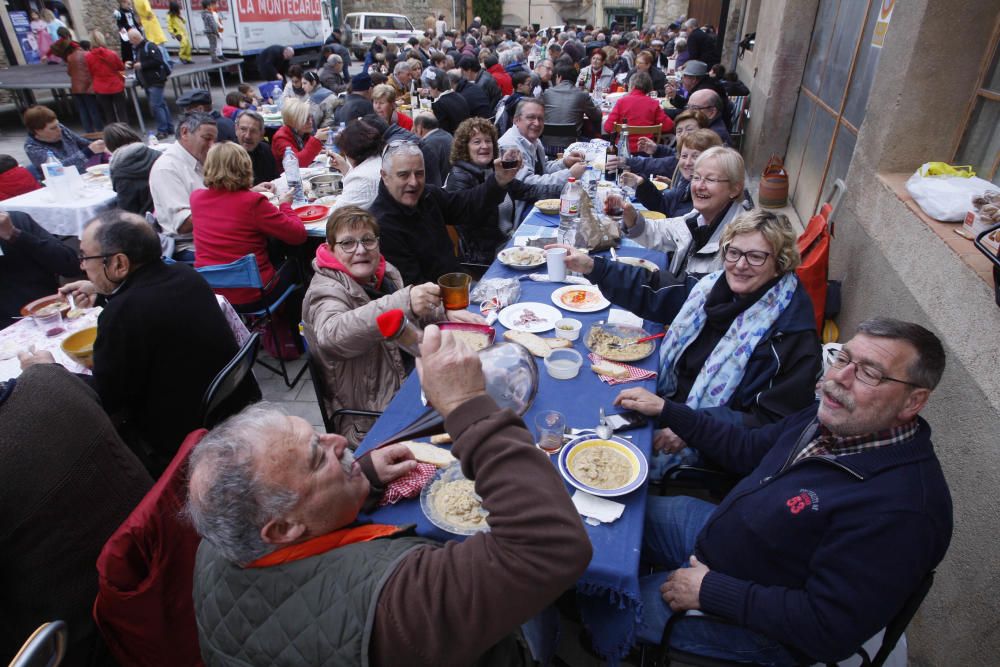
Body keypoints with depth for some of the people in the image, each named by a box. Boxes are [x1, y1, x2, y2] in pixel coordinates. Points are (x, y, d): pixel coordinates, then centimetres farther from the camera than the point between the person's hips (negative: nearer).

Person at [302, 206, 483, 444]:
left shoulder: (384, 272, 4)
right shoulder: (325, 291, -17)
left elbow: (411, 315, 22)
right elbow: (331, 334, -40)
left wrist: (445, 313, 1)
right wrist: (405, 303, -50)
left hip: (410, 384, 7)